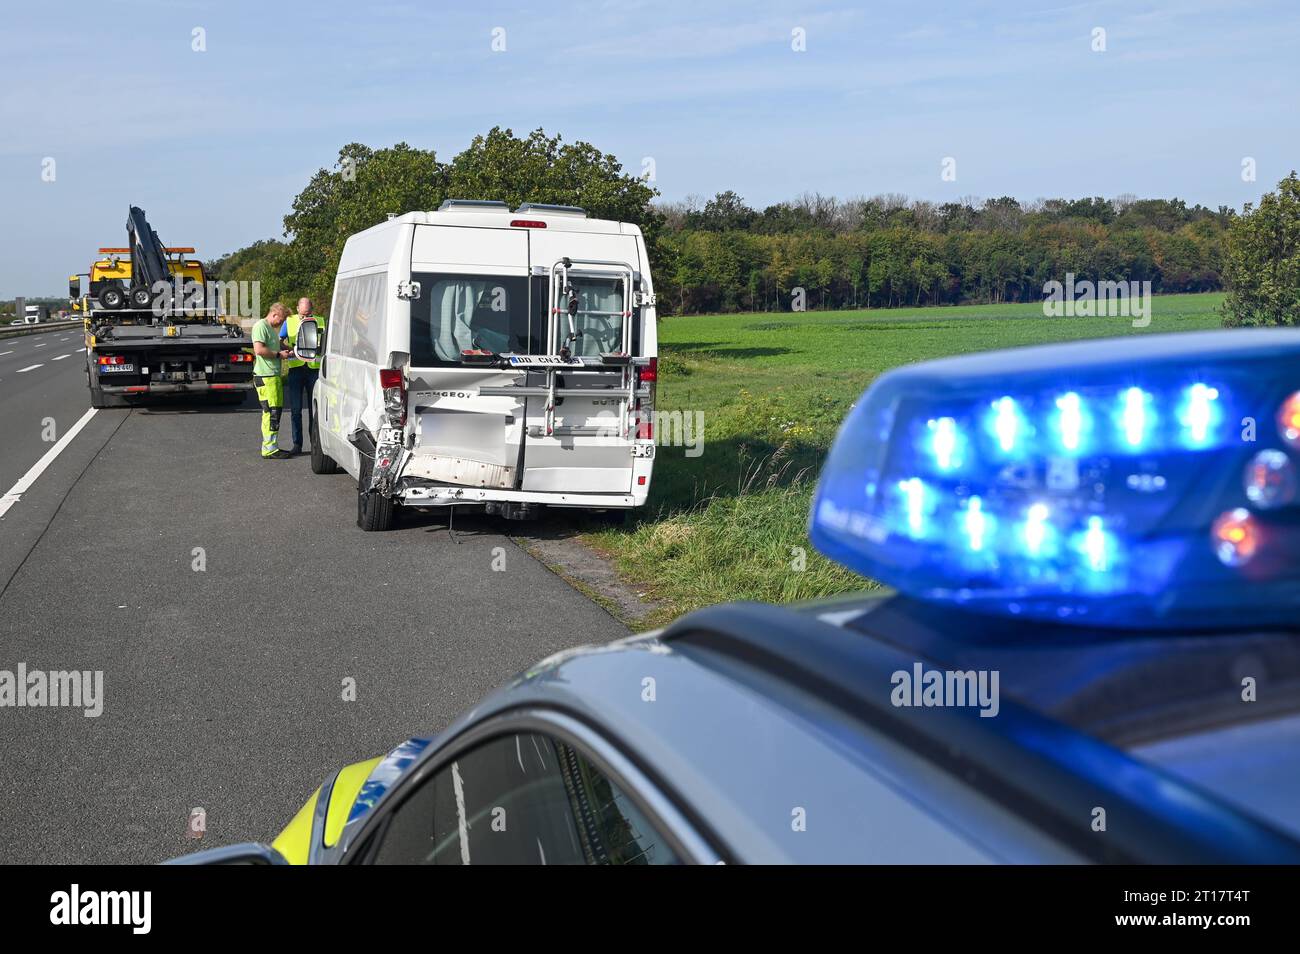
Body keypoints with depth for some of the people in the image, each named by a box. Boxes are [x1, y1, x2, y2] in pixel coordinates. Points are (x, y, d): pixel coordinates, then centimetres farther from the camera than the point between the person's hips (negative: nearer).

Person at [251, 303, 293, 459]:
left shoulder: (272, 329, 22)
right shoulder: (261, 326, -9)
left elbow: (277, 345, 39)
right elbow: (259, 349, -21)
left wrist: (286, 351, 20)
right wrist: (278, 354, -12)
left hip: (274, 376, 10)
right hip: (265, 376, -10)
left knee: (276, 411, 12)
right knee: (271, 413, -11)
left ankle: (272, 446, 19)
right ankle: (269, 450, -10)